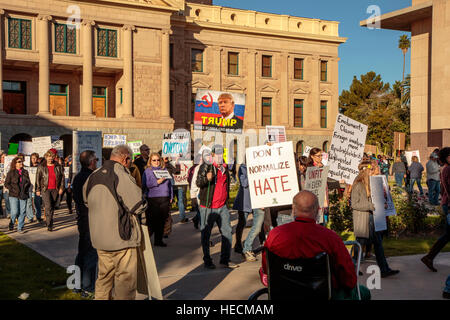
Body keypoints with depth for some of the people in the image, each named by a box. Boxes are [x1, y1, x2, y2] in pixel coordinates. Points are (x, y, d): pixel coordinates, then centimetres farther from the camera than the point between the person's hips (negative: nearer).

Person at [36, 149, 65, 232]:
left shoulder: (58, 167, 5)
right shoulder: (41, 167, 2)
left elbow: (62, 177, 8)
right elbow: (37, 179, 4)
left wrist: (61, 188, 0)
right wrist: (38, 190, 0)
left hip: (55, 190, 2)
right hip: (45, 189, -2)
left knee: (53, 207, 8)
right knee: (48, 206, -15)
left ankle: (50, 223, 23)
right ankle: (49, 225, -12)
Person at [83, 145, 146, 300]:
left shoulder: (93, 176, 7)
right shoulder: (121, 176, -16)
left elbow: (86, 202, 22)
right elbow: (139, 206, -16)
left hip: (98, 238, 8)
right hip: (121, 238, -7)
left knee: (104, 276, 20)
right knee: (126, 280, 1)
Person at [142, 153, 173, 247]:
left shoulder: (165, 170, 16)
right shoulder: (147, 171, 2)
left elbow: (170, 184, 20)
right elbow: (145, 184, -10)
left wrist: (171, 197, 16)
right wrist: (158, 181, -17)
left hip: (165, 199, 4)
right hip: (152, 199, -4)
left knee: (162, 221, 5)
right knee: (151, 221, -9)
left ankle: (159, 240, 13)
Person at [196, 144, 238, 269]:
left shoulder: (225, 168, 14)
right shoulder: (206, 166, -6)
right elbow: (198, 183, -17)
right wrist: (206, 178, -37)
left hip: (222, 207, 6)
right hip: (207, 207, -6)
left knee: (227, 232, 5)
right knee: (206, 234, 2)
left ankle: (225, 260, 15)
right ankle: (207, 261, 14)